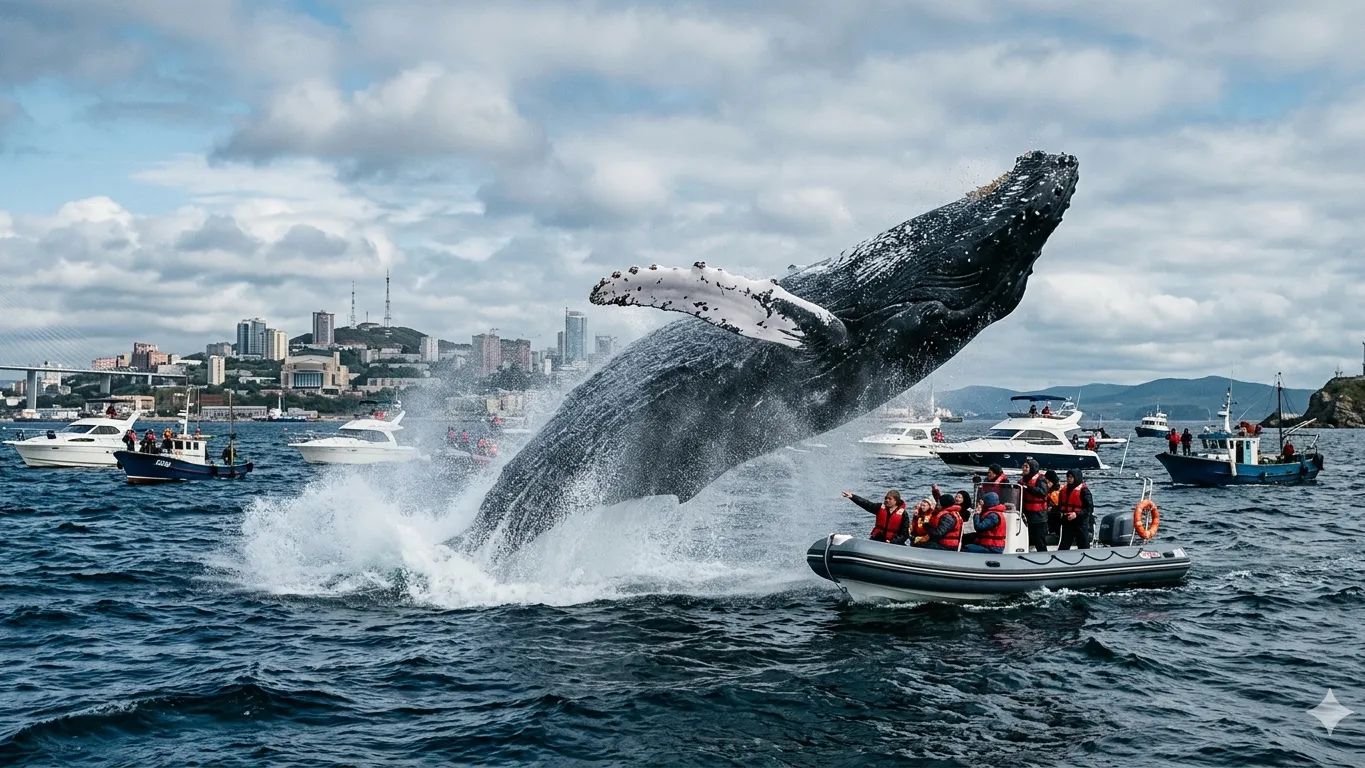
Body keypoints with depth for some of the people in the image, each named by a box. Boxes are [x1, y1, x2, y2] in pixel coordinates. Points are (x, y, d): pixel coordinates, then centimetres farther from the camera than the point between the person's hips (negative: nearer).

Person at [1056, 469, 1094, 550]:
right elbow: (1061, 505, 20)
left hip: (1081, 523, -6)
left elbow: (1090, 508, -13)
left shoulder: (1083, 490, -10)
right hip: (1067, 523, 6)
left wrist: (1077, 514, -22)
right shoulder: (1064, 490, 10)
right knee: (1063, 547, 10)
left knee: (1084, 546, 1)